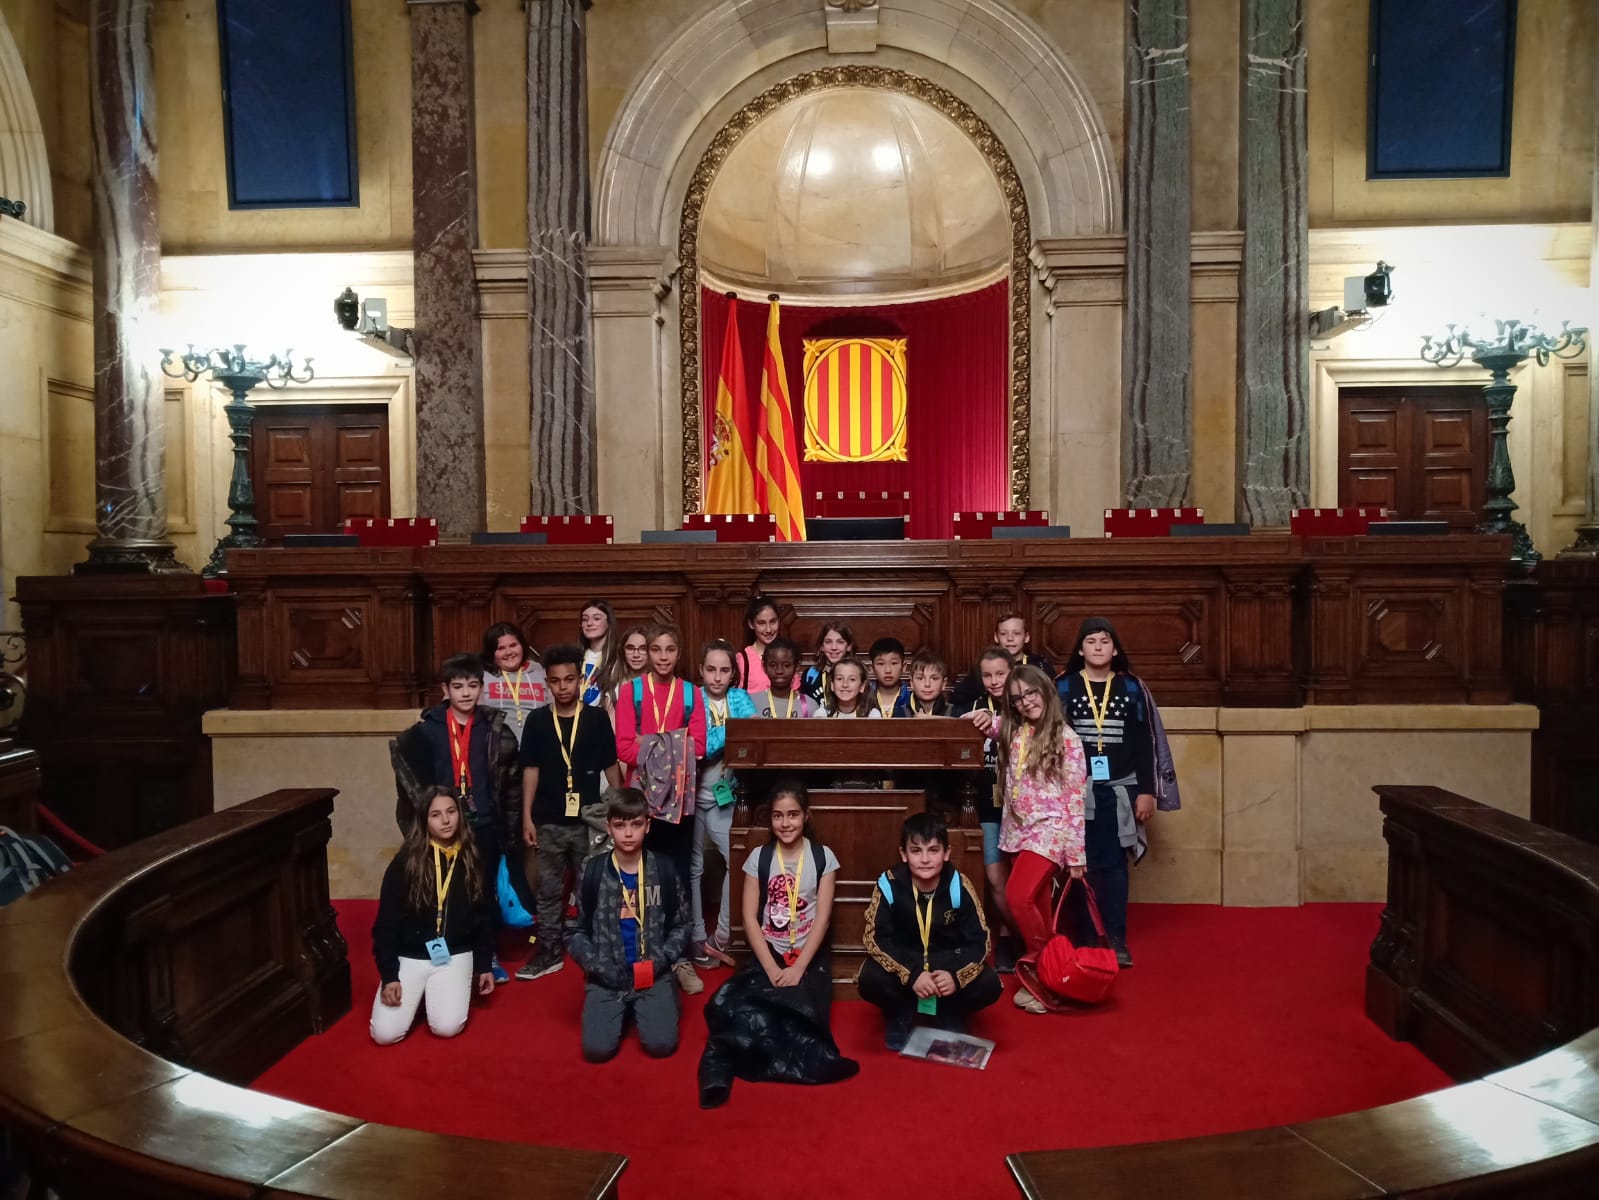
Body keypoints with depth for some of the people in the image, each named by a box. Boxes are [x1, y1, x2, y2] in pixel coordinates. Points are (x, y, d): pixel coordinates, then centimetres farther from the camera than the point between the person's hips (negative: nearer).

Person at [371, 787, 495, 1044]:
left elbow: (485, 916, 8)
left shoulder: (472, 860, 0)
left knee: (446, 1027, -18)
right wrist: (389, 975, -10)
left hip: (455, 956, 1)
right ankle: (420, 994, 18)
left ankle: (452, 990, 16)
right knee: (385, 1033, -13)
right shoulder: (405, 862, -8)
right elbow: (386, 923, -4)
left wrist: (484, 965, 7)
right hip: (408, 957, 0)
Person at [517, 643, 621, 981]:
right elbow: (531, 770, 3)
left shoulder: (597, 718, -2)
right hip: (548, 821, 1)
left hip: (588, 820, -1)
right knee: (548, 891, 10)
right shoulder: (537, 720, 1)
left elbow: (611, 766, 3)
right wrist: (527, 817, 0)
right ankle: (549, 951, 22)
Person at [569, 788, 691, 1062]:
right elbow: (577, 932, 5)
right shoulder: (592, 871, -2)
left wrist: (661, 961, -8)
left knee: (660, 1044, -18)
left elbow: (680, 926, 7)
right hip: (606, 977, 0)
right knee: (597, 1048, -17)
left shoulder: (664, 869, -1)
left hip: (653, 974, 0)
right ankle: (622, 1011, 16)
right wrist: (598, 967, -9)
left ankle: (639, 1010, 15)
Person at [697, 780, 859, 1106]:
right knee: (737, 1007, -31)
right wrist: (771, 969, -14)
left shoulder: (823, 857, 0)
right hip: (767, 954, 1)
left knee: (802, 1013, -30)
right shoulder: (758, 857, 3)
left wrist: (798, 969, -17)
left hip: (809, 956, 0)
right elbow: (749, 917, -2)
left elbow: (822, 918, -5)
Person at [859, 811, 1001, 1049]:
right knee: (869, 981, -31)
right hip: (903, 962, -1)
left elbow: (979, 940, -15)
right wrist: (911, 975, -34)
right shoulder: (889, 884, -19)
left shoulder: (959, 886, -16)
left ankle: (950, 1014, 7)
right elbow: (876, 939, -20)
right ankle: (901, 1013, 4)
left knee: (989, 986, -26)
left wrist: (957, 975, -34)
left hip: (949, 964, 1)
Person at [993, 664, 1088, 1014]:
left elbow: (1076, 798, -9)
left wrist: (1076, 854, -10)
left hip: (1050, 829, -6)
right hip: (1019, 830, 6)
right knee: (1037, 906, 9)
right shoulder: (1013, 734, 7)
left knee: (1018, 896, -19)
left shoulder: (1066, 738, -8)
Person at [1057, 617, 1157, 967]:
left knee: (1114, 864, 5)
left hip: (1119, 789, 1)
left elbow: (1144, 742, 5)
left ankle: (1116, 941, 13)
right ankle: (1084, 940, 15)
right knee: (1083, 866, 4)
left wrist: (1146, 790, 0)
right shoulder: (1065, 686, 1)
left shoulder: (1131, 687, 4)